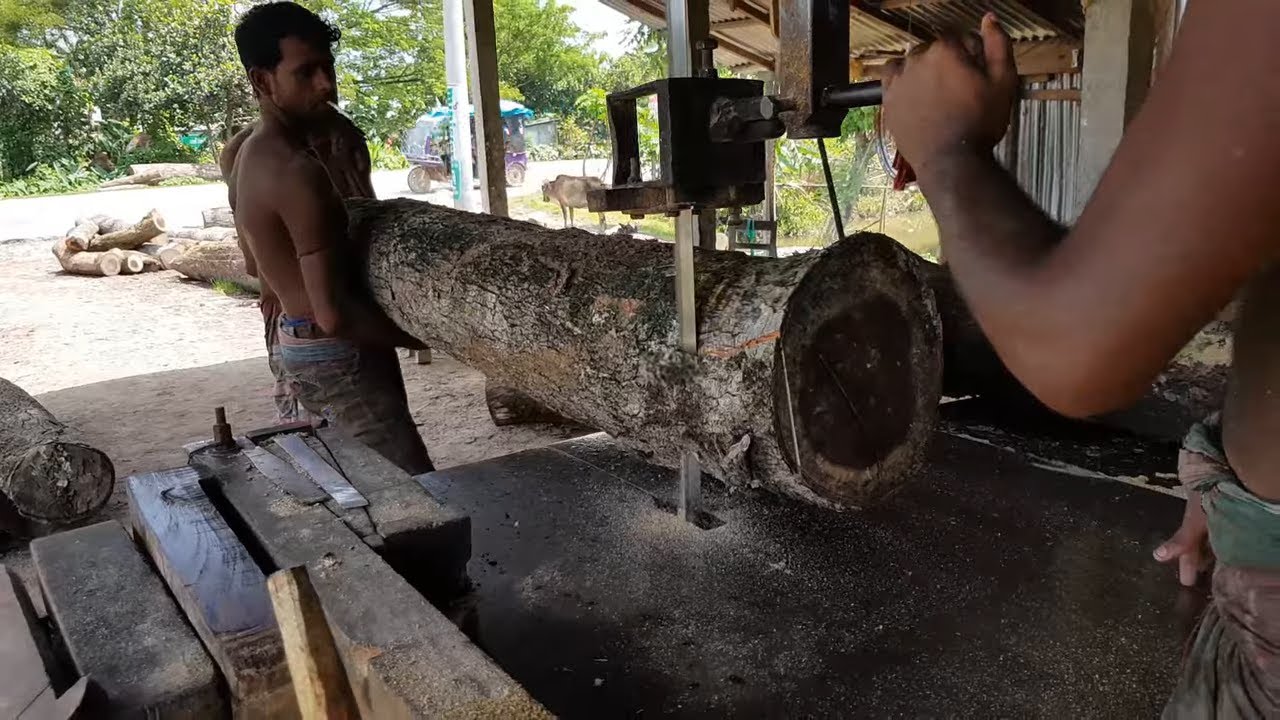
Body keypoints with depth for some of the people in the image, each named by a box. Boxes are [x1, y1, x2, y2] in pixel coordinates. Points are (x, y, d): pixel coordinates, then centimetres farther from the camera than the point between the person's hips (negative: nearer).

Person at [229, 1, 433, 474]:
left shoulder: (253, 153, 9)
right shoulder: (298, 172, -23)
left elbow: (256, 264, 23)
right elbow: (334, 315, -26)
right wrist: (422, 338, -15)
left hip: (300, 344, 10)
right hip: (339, 358, -10)